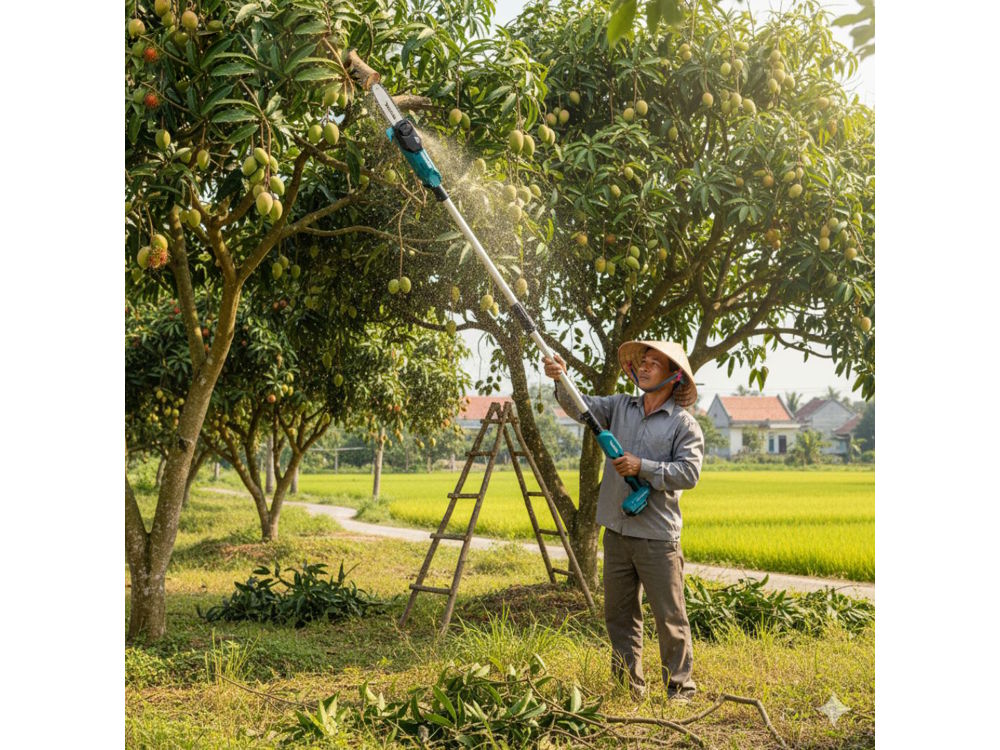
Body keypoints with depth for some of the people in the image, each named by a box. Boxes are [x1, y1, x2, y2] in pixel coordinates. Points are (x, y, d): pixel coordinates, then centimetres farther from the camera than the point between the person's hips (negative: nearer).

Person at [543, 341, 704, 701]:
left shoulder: (685, 424, -3)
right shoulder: (620, 407, 10)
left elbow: (689, 472, -13)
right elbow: (582, 407, -1)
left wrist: (642, 467, -18)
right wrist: (561, 380, -19)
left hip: (658, 536, -5)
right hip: (617, 532, 5)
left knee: (670, 617, 1)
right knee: (619, 614, 13)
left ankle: (680, 687, 14)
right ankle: (628, 685, 25)